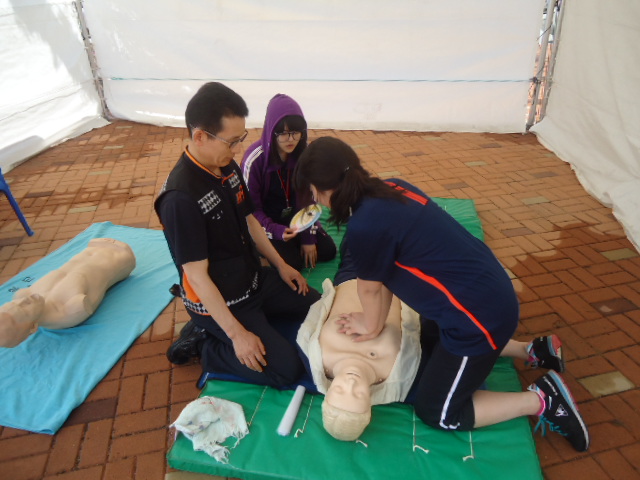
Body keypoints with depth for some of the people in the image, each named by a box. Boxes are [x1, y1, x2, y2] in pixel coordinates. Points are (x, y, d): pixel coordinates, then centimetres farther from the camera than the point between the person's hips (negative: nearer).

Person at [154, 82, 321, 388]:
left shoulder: (228, 168, -4)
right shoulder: (181, 197, -28)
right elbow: (197, 275, -24)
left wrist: (280, 265, 9)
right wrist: (237, 333, -22)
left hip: (255, 278, 8)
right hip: (221, 301, -8)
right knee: (287, 369, -10)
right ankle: (203, 344, 6)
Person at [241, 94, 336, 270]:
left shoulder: (304, 153, -11)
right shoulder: (255, 159, -25)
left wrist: (308, 237, -11)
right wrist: (276, 231, -32)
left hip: (293, 216, 5)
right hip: (265, 220, -4)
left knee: (327, 251, -5)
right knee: (292, 262, -19)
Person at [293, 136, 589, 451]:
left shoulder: (364, 226, -26)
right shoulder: (389, 189, 0)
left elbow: (370, 288, -7)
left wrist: (370, 326, 12)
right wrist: (375, 322, 13)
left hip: (479, 315, -9)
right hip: (490, 291, 9)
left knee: (435, 412, 11)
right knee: (430, 342, 35)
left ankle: (542, 400, 12)